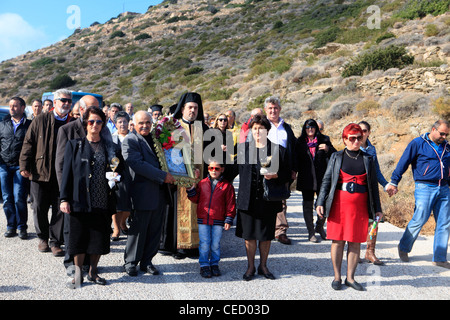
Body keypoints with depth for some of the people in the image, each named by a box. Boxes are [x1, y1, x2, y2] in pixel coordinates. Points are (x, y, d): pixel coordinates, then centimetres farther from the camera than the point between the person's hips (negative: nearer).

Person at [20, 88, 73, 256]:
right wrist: (24, 165, -3)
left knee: (60, 209, 2)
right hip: (40, 172, 0)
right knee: (39, 208, 8)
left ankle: (55, 242, 15)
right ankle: (43, 238, 28)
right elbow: (28, 143, 4)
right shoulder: (41, 120, 3)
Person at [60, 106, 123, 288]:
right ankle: (78, 274, 19)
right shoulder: (74, 145, 5)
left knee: (99, 237, 8)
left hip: (103, 202, 2)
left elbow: (118, 169, 18)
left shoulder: (110, 147, 10)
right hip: (80, 201, -2)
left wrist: (116, 175, -6)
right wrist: (64, 199, -4)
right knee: (79, 237, 3)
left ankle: (93, 271, 25)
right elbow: (67, 173, 2)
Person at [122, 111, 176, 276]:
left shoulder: (155, 138, 16)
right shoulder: (130, 140, -7)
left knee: (155, 230, 11)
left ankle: (146, 261, 24)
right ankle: (130, 262, 19)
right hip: (142, 193, -6)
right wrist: (163, 176, -20)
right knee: (138, 230, 2)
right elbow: (138, 164, -19)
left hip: (159, 193, 7)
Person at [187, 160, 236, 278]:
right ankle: (204, 265, 16)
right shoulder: (202, 183, 7)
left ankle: (214, 264, 24)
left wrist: (229, 220, -4)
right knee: (204, 244, 2)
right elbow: (196, 199, 13)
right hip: (203, 220, 1)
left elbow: (231, 204, 0)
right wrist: (191, 190, -3)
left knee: (215, 244, 7)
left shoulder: (227, 185, 0)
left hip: (218, 221, -1)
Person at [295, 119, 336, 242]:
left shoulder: (324, 140, 7)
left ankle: (320, 227, 26)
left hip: (322, 177, 0)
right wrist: (295, 171, -2)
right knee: (308, 204, 5)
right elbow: (296, 159, 11)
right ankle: (311, 232, 16)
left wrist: (328, 149, -13)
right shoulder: (300, 142, 8)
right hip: (306, 178, 0)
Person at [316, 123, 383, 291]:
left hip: (360, 206, 1)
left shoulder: (368, 159, 10)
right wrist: (320, 202, -2)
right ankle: (337, 277, 14)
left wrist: (377, 209, 9)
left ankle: (350, 277, 16)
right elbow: (326, 180, 5)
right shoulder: (336, 157, 7)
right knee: (337, 240, 2)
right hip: (339, 204, -1)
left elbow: (373, 185, 12)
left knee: (355, 242, 4)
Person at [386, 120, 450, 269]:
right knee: (419, 220, -5)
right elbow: (403, 162, -2)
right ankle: (404, 248, 17)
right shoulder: (418, 143, -1)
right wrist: (394, 182, -6)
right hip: (425, 188, -6)